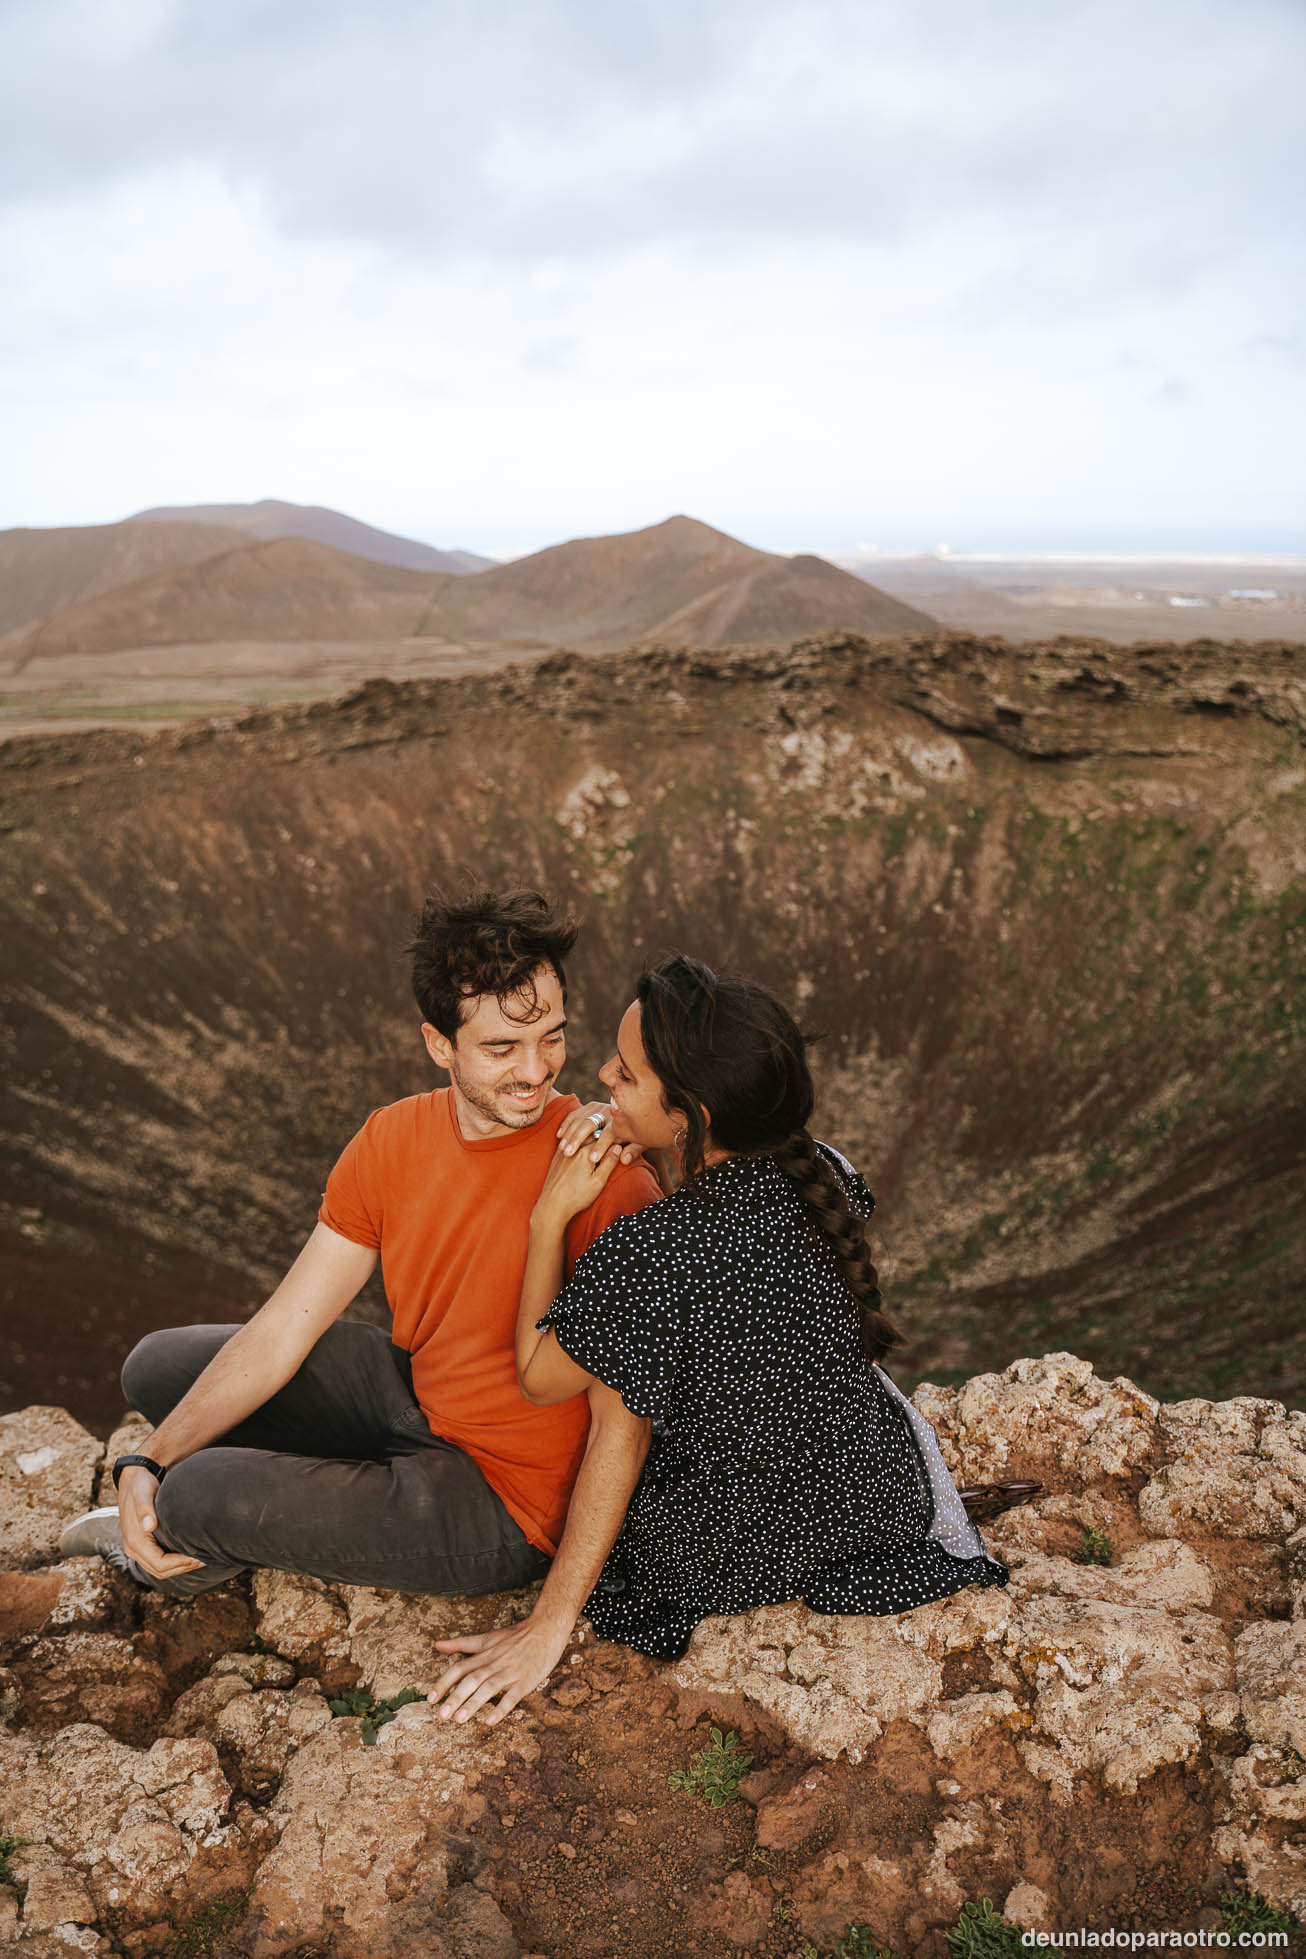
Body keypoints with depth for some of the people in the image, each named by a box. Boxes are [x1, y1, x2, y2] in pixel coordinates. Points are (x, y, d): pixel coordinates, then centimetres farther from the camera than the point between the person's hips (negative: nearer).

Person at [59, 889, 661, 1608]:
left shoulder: (606, 1179, -28)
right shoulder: (391, 1140, -8)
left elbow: (621, 1420, -23)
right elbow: (281, 1331, -3)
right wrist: (148, 1461, -13)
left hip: (506, 1501, -6)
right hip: (415, 1394, 7)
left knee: (202, 1498, -19)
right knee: (158, 1368, 10)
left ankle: (191, 1553, 17)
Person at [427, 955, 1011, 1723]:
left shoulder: (646, 1256, -37)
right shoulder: (823, 1174, -17)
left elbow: (540, 1380, -17)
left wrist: (550, 1216, -17)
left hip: (747, 1555, -4)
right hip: (884, 1494, 5)